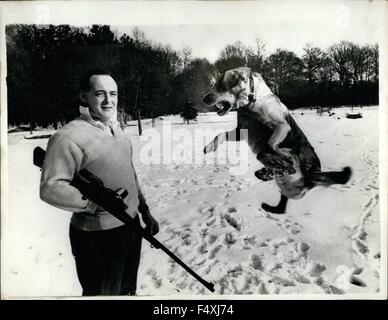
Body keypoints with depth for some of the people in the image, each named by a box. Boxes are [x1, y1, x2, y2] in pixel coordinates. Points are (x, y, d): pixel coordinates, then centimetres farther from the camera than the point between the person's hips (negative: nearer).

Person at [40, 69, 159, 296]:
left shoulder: (117, 130, 7)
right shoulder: (69, 137, -19)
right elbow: (50, 188, -23)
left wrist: (145, 212, 16)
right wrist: (96, 202, -32)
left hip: (132, 226, 8)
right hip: (97, 237, -7)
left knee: (128, 288, 26)